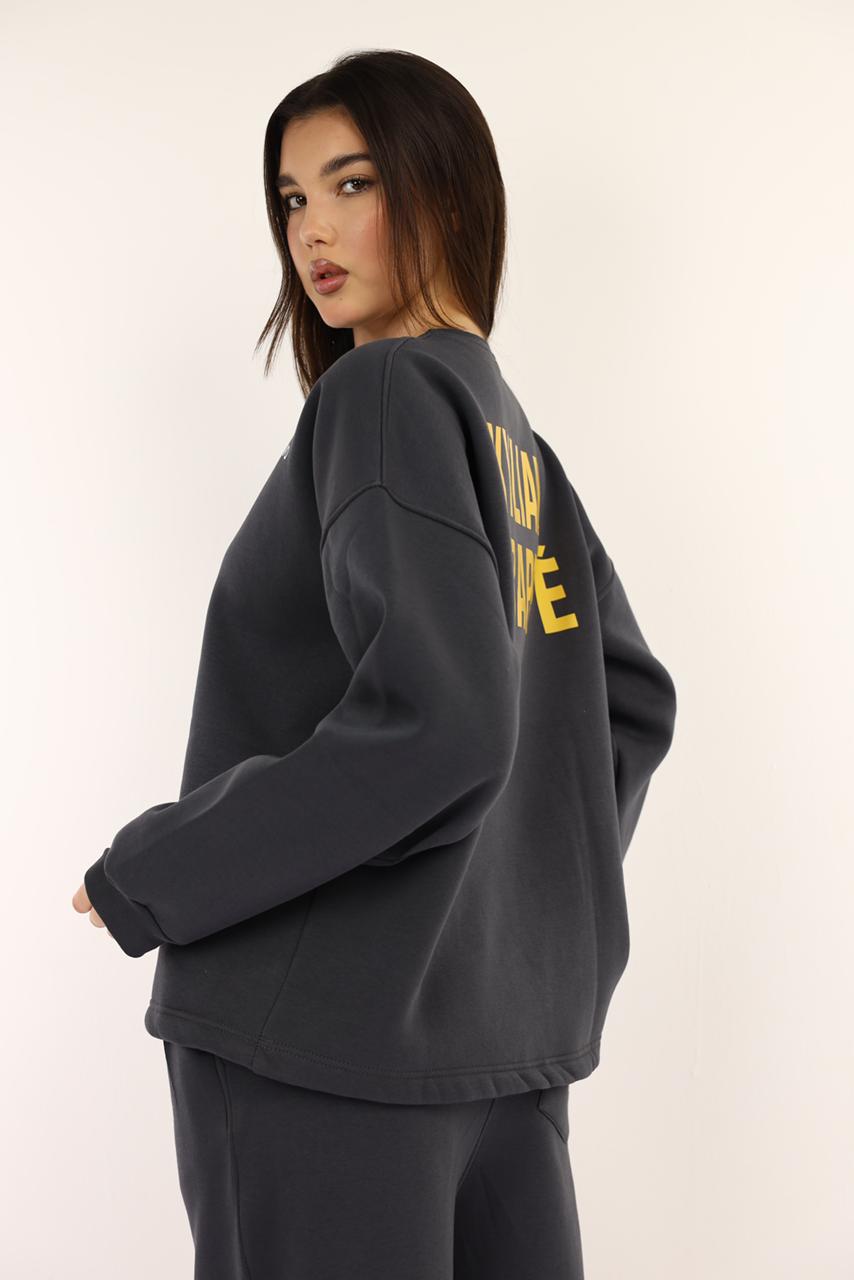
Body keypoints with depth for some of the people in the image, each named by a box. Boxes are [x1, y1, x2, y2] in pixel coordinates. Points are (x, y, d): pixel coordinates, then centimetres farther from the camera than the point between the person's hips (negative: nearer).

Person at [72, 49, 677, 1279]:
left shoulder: (388, 393, -11)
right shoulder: (517, 438, 13)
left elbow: (433, 720, -24)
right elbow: (633, 704, 19)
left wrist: (152, 879, -15)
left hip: (325, 1037, -8)